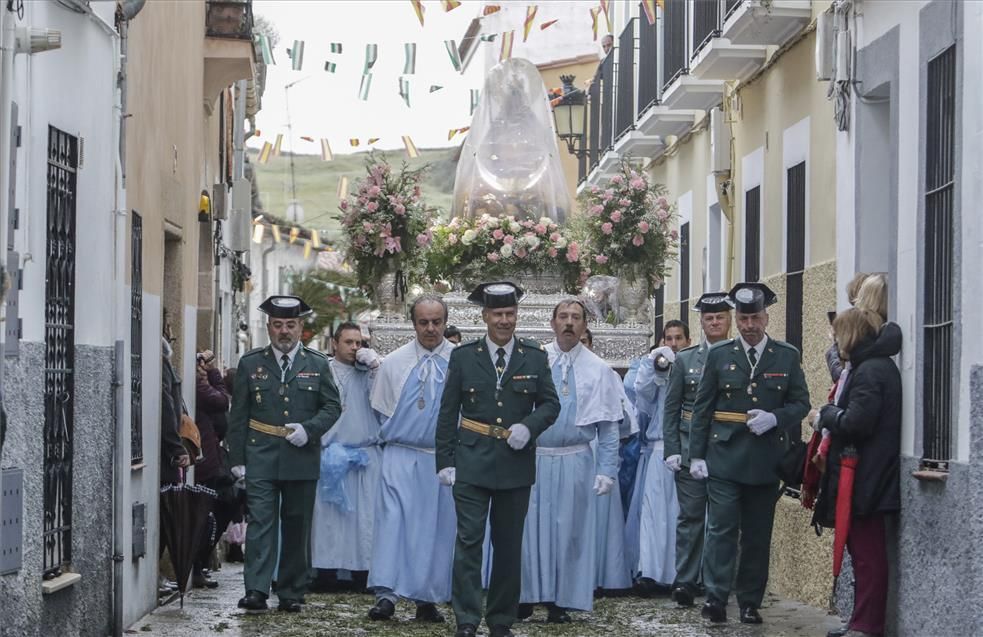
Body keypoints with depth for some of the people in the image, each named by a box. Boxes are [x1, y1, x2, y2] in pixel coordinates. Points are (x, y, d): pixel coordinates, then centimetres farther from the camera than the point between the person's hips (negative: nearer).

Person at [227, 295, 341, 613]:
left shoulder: (317, 364, 7)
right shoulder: (250, 363, 6)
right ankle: (256, 591, -12)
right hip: (261, 458, -1)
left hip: (302, 458, 1)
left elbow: (332, 406, 8)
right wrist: (237, 458, 1)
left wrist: (309, 429, -10)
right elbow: (238, 414, 6)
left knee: (297, 526, 6)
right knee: (260, 522, -9)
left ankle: (292, 593, 14)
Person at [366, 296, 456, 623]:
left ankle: (427, 599, 11)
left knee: (438, 528, 3)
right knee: (392, 519, -12)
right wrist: (396, 439, 9)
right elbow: (383, 411, 13)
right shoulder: (393, 363, 4)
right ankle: (386, 594, -14)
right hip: (401, 457, 0)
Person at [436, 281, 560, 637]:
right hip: (472, 463, -1)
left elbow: (550, 404, 7)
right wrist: (445, 460, -3)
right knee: (469, 540, -6)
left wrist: (528, 426, -13)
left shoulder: (535, 357, 5)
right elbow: (448, 413, 3)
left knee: (509, 544, 9)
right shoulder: (463, 356, 3)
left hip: (516, 463, 2)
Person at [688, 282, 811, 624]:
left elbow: (801, 403, 7)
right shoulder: (719, 355, 5)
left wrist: (774, 418, -13)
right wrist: (697, 454, -1)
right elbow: (702, 408, 5)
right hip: (724, 458, -1)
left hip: (765, 462, 1)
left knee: (758, 535, 6)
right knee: (722, 528, -8)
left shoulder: (787, 356, 6)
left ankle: (750, 603, 13)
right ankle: (716, 598, -8)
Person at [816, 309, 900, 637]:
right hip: (866, 477, 10)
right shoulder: (877, 366, 15)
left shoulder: (870, 371, -17)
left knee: (867, 552, -5)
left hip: (864, 482, -10)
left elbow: (856, 422, -24)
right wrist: (832, 417, 7)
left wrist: (827, 414, -9)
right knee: (865, 551, 14)